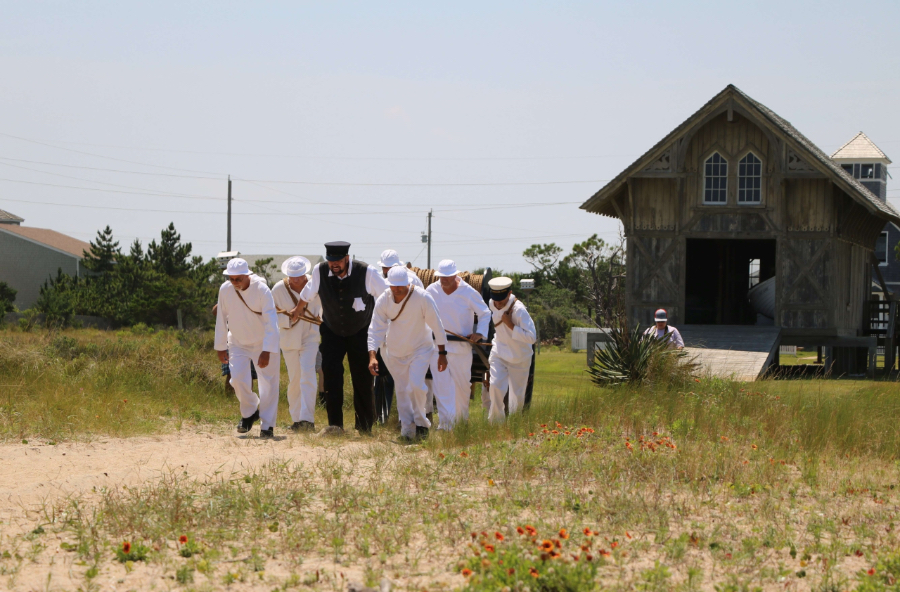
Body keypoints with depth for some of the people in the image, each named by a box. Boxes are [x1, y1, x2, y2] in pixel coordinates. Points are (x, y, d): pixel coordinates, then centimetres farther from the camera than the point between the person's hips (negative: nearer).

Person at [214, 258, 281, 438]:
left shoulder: (261, 290, -22)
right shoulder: (225, 290, -11)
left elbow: (270, 322, -24)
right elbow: (221, 318, 1)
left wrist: (267, 351, -30)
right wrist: (221, 347, 4)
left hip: (263, 344, -3)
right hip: (238, 343, 3)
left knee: (268, 383, -6)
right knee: (238, 379, -12)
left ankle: (267, 425, 4)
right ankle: (250, 412, 14)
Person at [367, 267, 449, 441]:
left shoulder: (422, 298, -22)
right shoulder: (383, 301, -15)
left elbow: (437, 326, -12)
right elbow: (375, 330, -12)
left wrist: (442, 353, -7)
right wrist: (372, 356, -24)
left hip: (420, 348, -3)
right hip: (394, 351, 3)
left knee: (416, 384, -20)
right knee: (401, 390, 5)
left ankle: (420, 421, 0)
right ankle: (407, 429, 16)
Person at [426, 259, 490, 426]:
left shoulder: (468, 293, -5)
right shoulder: (431, 291, 1)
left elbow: (485, 313, 5)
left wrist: (479, 333, -8)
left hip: (461, 346, -1)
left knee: (462, 384, 9)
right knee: (441, 384, -10)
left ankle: (462, 419, 28)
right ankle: (446, 421, -12)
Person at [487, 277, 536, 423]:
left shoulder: (519, 310, -26)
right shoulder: (493, 304, -6)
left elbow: (531, 337, -31)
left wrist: (510, 325, -32)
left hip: (519, 358, -4)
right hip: (499, 353, 4)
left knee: (517, 394, 4)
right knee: (496, 386, -16)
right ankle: (496, 421, -5)